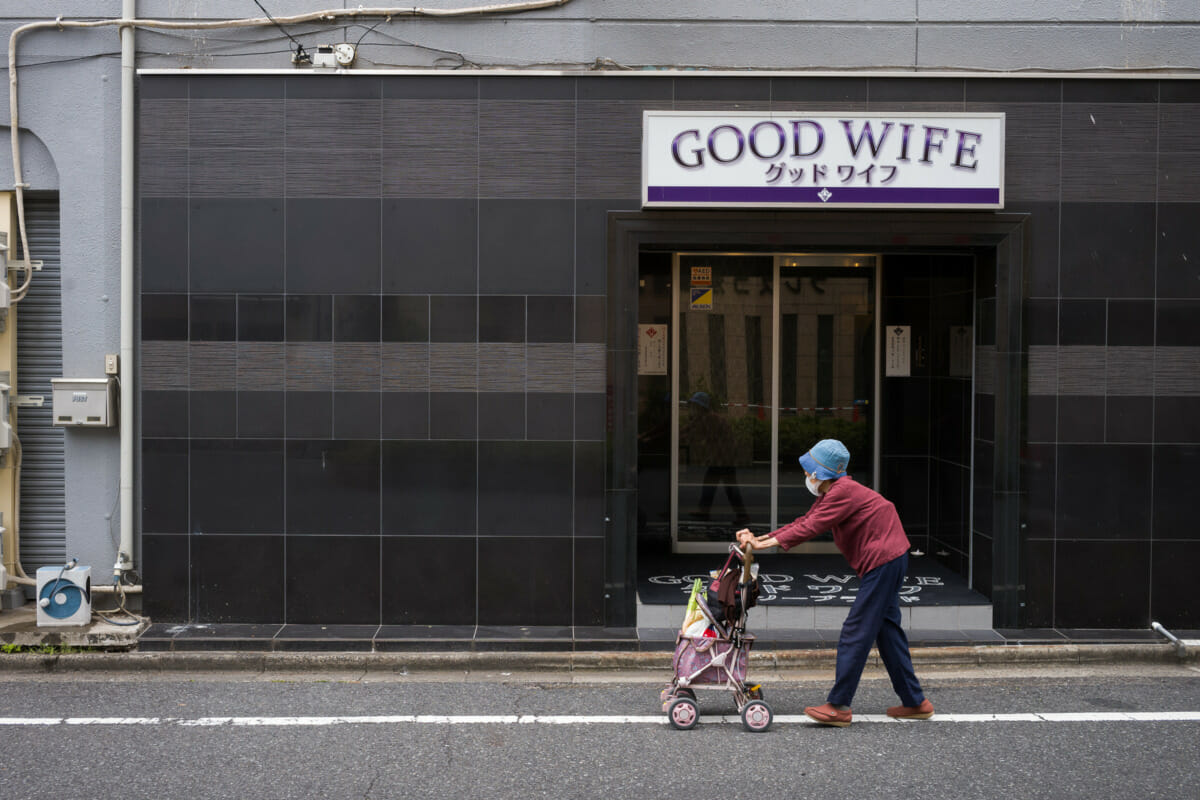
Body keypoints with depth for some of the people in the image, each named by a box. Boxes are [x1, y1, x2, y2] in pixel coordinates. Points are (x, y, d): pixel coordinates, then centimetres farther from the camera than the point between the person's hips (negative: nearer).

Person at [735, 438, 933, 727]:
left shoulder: (844, 491, -17)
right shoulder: (833, 493, 15)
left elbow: (809, 528, -21)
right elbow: (804, 522, 13)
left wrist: (764, 544, -19)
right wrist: (759, 538, 5)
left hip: (883, 562, -11)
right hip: (889, 562, 11)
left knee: (855, 633, -8)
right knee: (887, 630, 14)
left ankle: (839, 706, -5)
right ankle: (915, 702, 20)